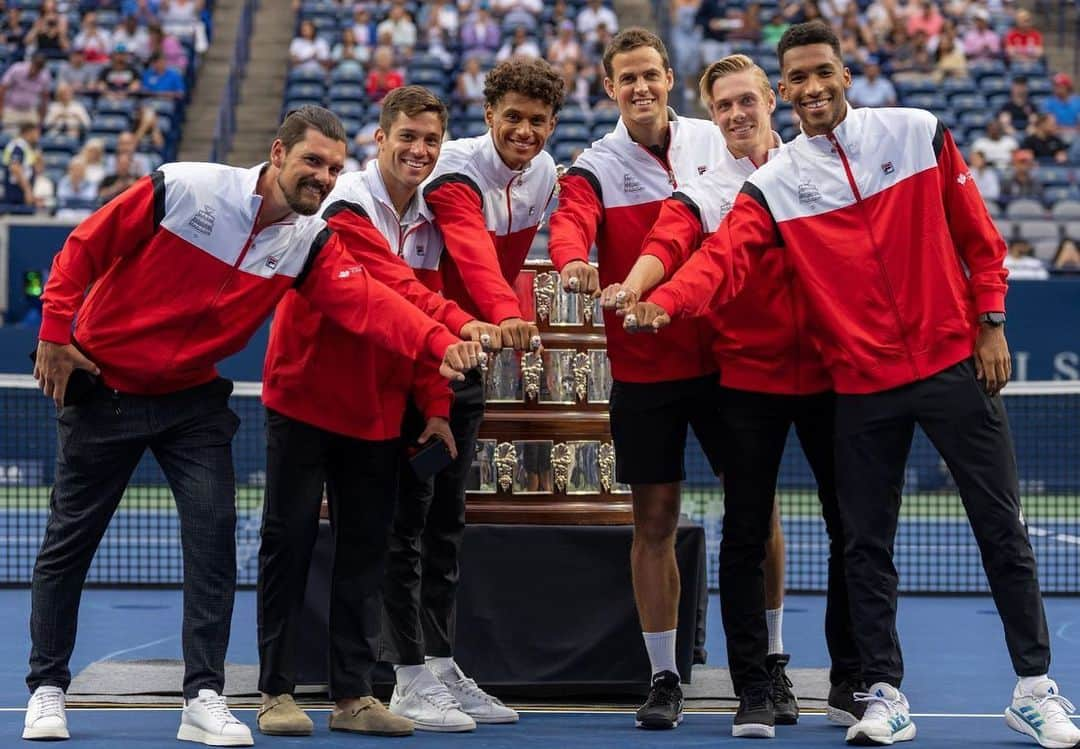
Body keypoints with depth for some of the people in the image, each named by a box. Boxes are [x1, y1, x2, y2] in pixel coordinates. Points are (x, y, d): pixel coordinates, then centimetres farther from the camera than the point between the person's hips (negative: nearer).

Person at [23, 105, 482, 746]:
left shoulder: (313, 244, -9)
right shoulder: (182, 189, -18)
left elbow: (368, 301, -26)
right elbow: (84, 249, -10)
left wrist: (439, 341, -43)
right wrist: (56, 332, -13)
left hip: (193, 399, 3)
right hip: (101, 385, -2)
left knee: (214, 531, -13)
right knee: (70, 541, 6)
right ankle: (47, 687, 21)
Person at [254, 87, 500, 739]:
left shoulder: (428, 219, 7)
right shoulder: (349, 202, -15)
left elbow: (421, 308, 10)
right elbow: (393, 285, -29)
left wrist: (435, 404, 3)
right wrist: (459, 323, -42)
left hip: (377, 407, 6)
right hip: (306, 393, -6)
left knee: (367, 546, 6)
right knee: (290, 538, -1)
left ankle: (354, 695, 12)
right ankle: (277, 691, 6)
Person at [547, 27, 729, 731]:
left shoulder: (717, 141, 4)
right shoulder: (596, 168, -1)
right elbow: (571, 222, -22)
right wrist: (573, 260, -42)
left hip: (725, 354, 1)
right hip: (643, 369, -1)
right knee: (655, 522, 3)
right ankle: (664, 678, 13)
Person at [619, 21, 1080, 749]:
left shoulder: (919, 134, -1)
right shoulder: (773, 185, -2)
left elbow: (977, 235, 4)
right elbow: (724, 256, -17)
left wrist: (991, 322, -1)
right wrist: (666, 301, -35)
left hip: (954, 363, -1)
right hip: (862, 387, 1)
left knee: (1003, 530, 4)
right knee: (867, 547, 4)